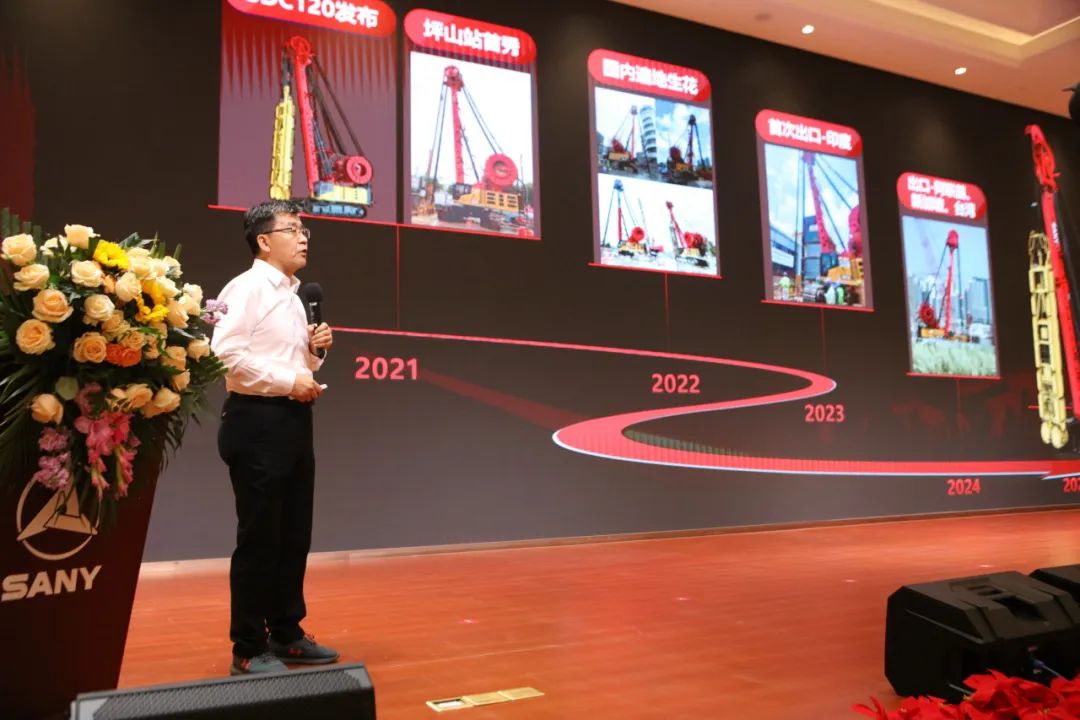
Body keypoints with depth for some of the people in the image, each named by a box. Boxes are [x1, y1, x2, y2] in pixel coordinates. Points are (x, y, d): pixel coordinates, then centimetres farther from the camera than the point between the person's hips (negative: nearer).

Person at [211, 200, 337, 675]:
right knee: (259, 539, 0)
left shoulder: (292, 295, 17)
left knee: (294, 535, 14)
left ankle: (286, 633, 27)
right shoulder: (247, 287, -9)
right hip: (258, 422, -9)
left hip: (293, 420, 9)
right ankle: (248, 649, 14)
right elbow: (226, 349, -22)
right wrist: (290, 381, -20)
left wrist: (315, 350, 4)